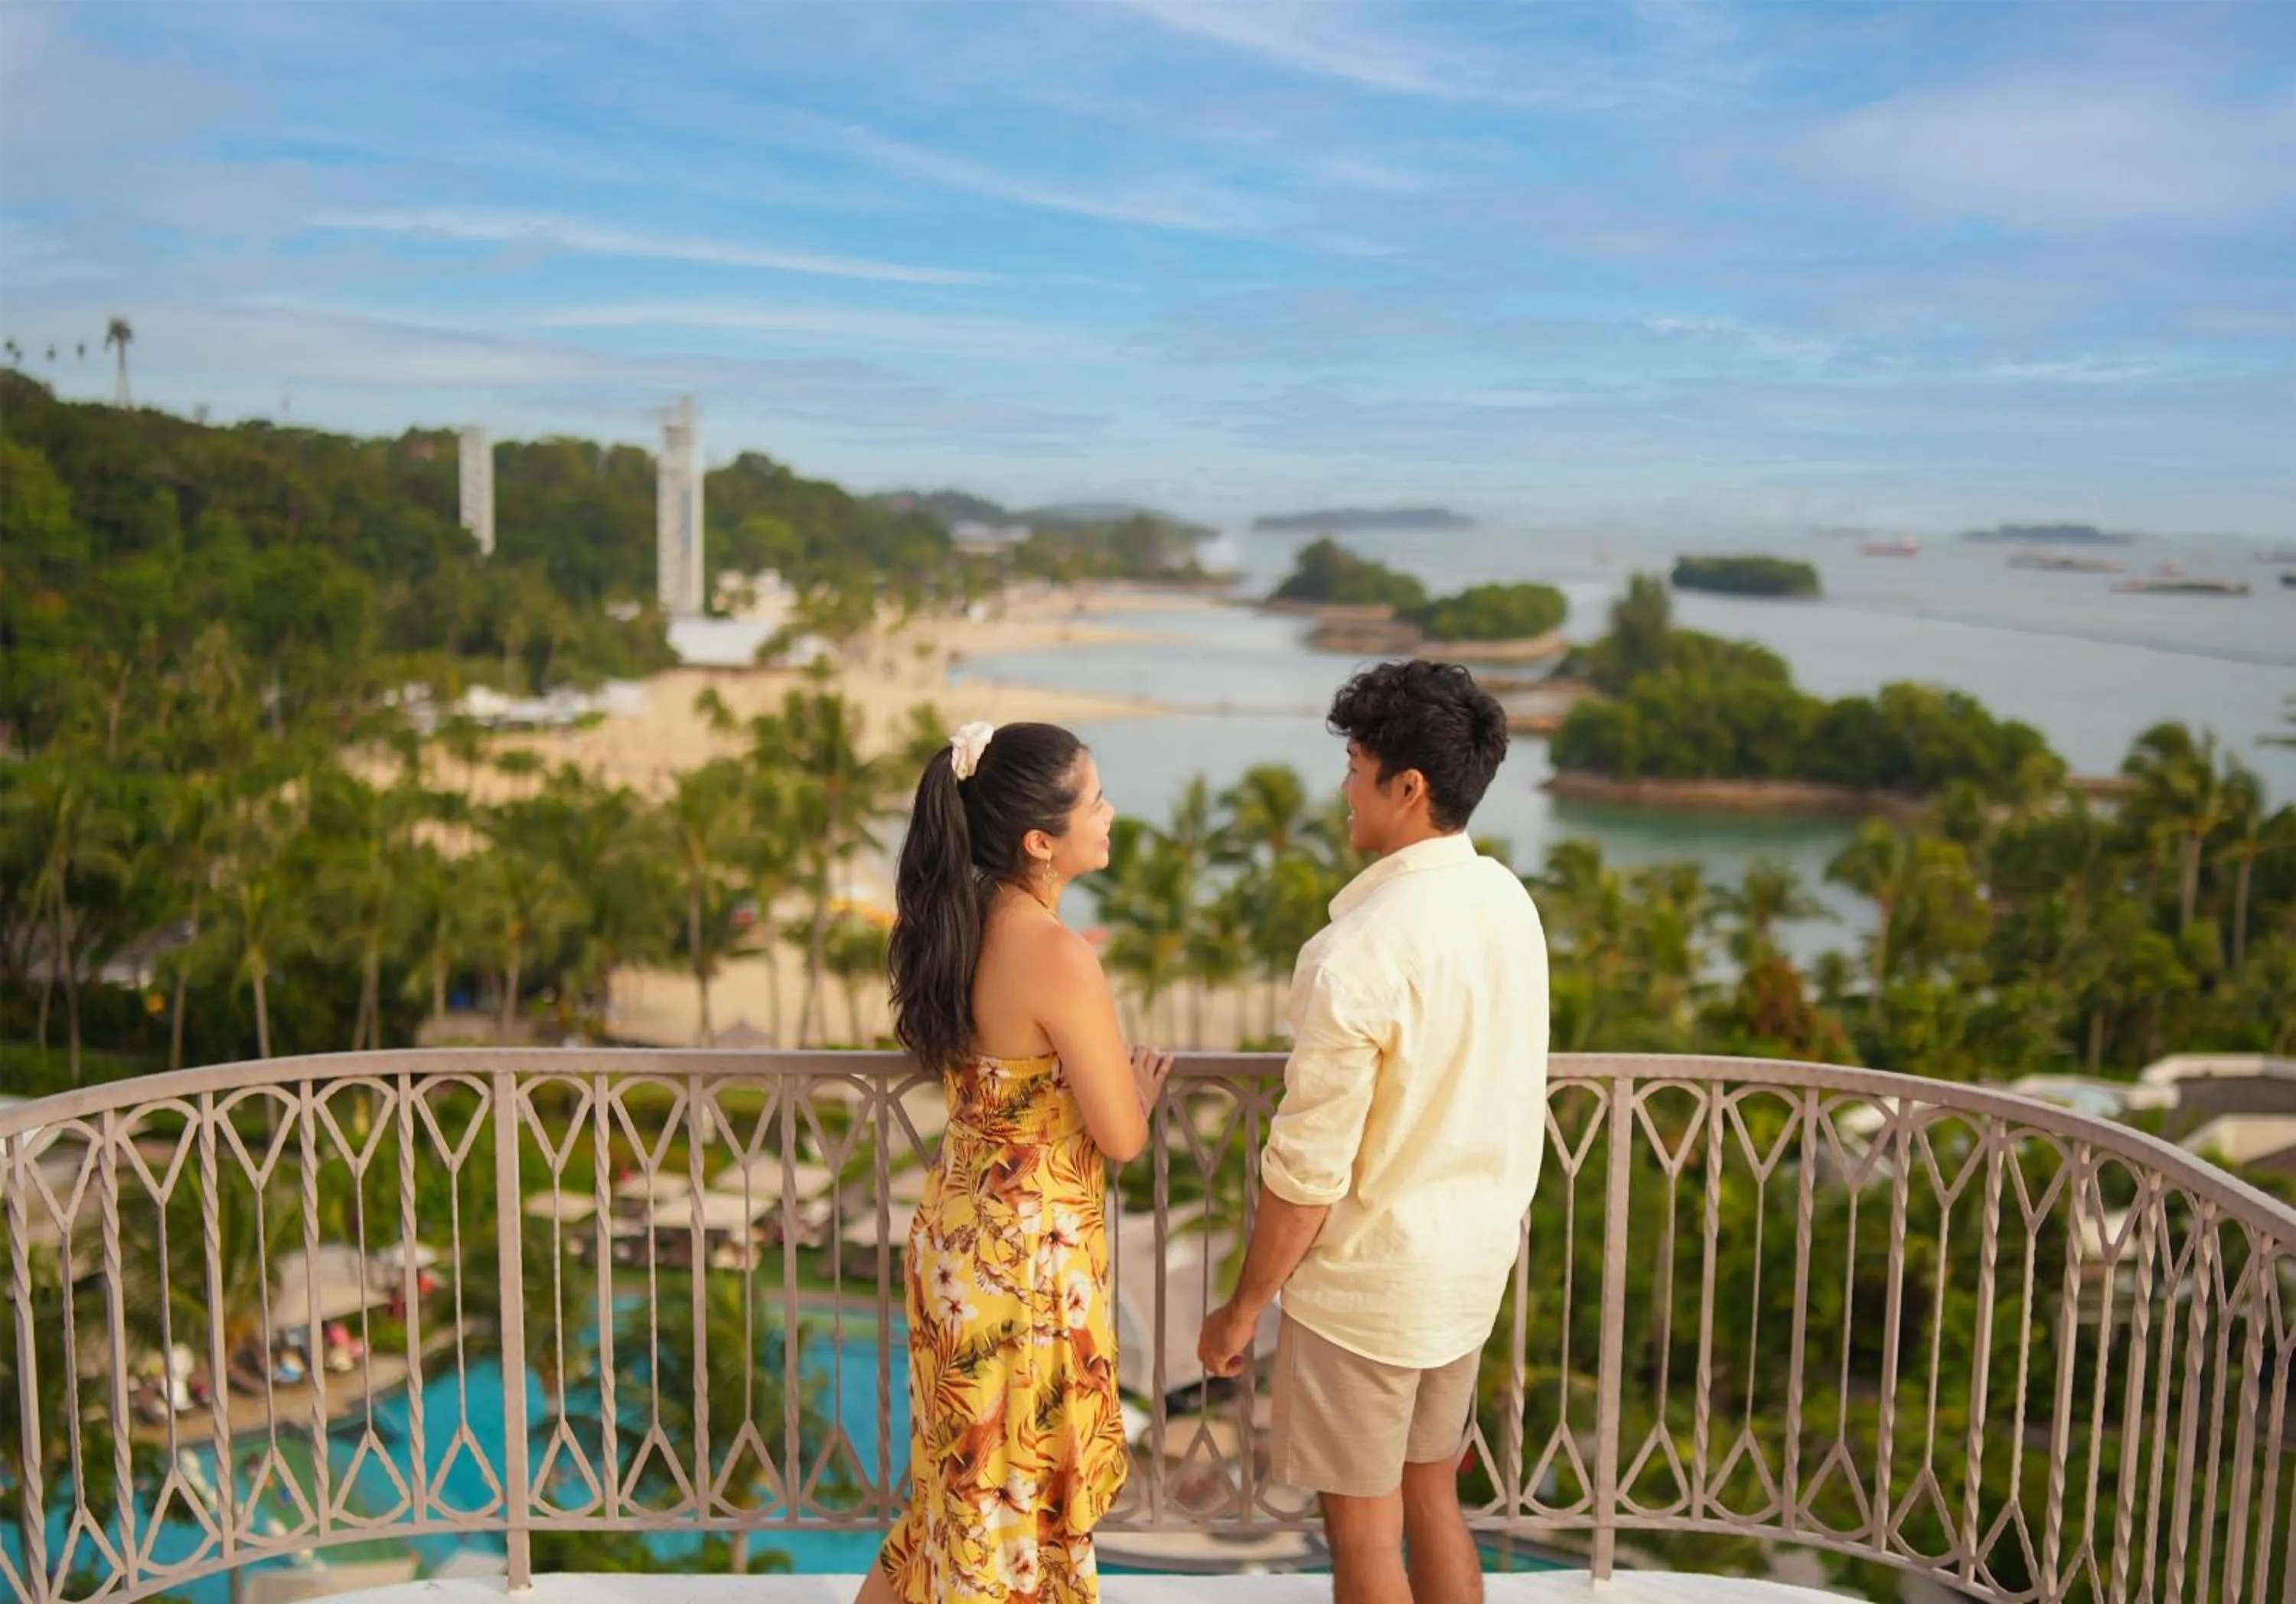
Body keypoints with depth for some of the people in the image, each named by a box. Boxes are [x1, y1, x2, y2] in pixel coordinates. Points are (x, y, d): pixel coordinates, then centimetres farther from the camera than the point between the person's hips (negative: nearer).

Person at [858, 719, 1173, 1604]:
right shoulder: (1059, 954, -26)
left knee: (968, 1476, 25)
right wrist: (1141, 1083, 3)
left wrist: (1105, 1069, 10)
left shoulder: (959, 925, -1)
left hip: (963, 1229, 8)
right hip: (1030, 1250, -8)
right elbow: (1122, 1136, -16)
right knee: (1019, 1493, 13)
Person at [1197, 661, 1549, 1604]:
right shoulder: (1509, 904, -2)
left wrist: (1243, 1308, -9)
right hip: (1472, 1266, 7)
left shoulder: (1356, 954, -26)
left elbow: (1308, 1170, -21)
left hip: (1365, 1280, -7)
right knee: (1430, 1498, 23)